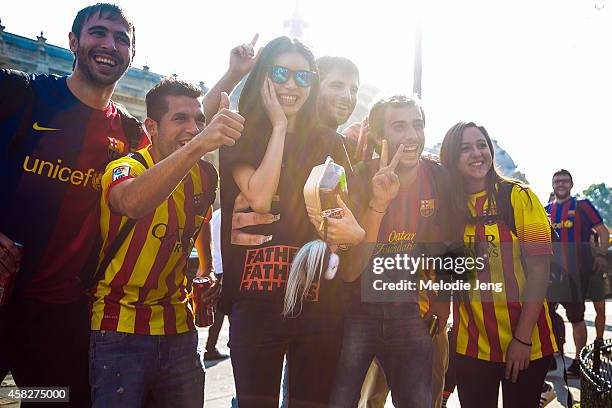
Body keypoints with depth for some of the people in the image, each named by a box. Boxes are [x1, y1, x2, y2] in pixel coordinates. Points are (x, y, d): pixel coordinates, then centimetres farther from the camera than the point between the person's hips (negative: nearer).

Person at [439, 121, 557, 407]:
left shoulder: (519, 196, -7)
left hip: (527, 344, -2)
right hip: (471, 345, 2)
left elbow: (539, 269, -11)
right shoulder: (448, 205, 0)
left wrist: (523, 338, -14)